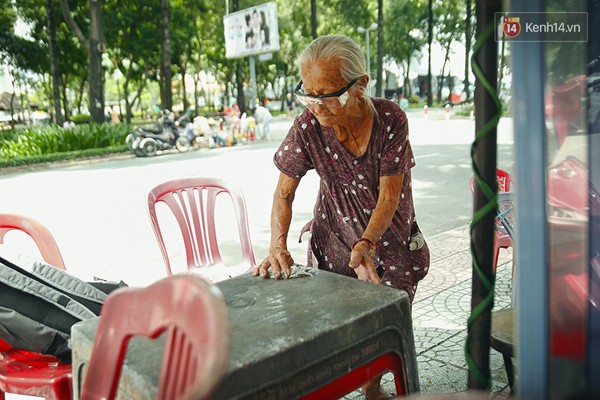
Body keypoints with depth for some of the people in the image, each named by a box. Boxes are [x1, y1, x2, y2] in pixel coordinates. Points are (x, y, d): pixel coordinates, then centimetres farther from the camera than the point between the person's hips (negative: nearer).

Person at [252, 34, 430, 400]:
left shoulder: (391, 119, -21)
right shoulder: (308, 126, -18)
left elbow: (389, 196, -19)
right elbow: (284, 193, -11)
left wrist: (367, 244, -35)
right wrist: (278, 246, -25)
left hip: (389, 236, 0)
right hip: (335, 239, 0)